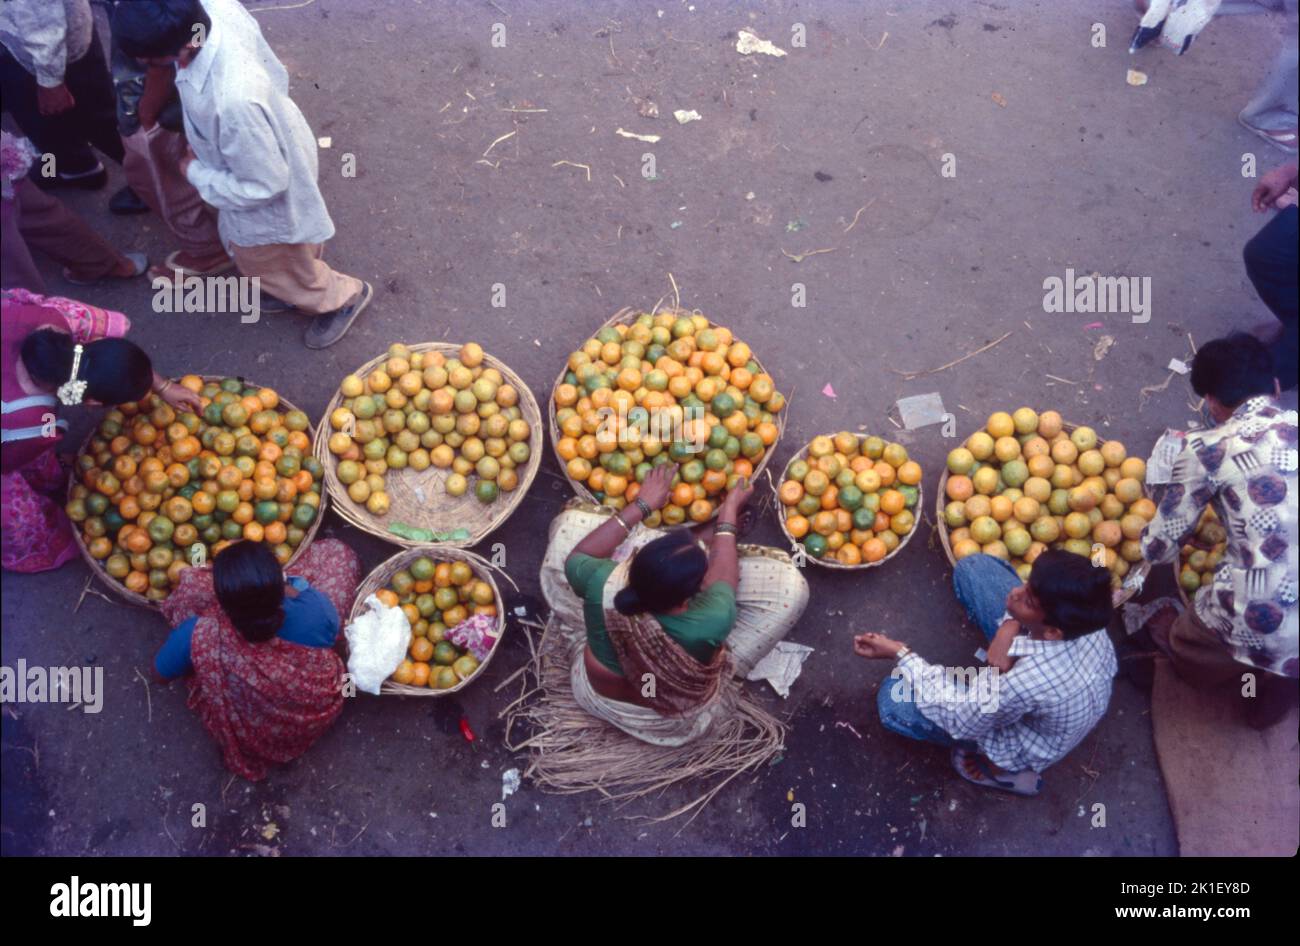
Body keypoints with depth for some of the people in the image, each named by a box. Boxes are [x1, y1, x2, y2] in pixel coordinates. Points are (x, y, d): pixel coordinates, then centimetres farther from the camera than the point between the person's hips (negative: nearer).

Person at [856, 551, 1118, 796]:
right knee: (973, 566, -3)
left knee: (895, 700, -16)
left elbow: (959, 718, -27)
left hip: (1033, 740, -5)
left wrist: (899, 653, -20)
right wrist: (1010, 626, -26)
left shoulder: (1024, 683, -46)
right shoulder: (1080, 613, -31)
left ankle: (1007, 767, 5)